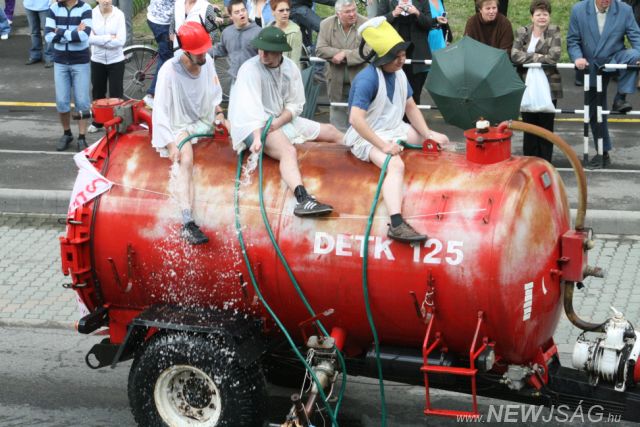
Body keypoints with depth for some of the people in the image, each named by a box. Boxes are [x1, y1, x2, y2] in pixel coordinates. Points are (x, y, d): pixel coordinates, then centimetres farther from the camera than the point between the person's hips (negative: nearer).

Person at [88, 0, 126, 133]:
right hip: (97, 61, 2)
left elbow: (121, 41, -18)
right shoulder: (92, 14, -9)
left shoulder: (119, 14, -12)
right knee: (98, 92, 15)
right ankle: (97, 121, 30)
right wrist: (109, 38, -19)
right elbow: (89, 38, -17)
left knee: (116, 94, 2)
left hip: (116, 61, -2)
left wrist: (99, 40, -16)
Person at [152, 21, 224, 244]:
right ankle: (188, 224, -43)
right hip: (179, 128, -8)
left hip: (205, 123, 8)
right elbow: (160, 111, -20)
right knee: (186, 162, -32)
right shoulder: (169, 70, -19)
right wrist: (170, 143, -26)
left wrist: (218, 111, 1)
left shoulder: (207, 61, -2)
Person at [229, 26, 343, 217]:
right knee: (288, 151, -36)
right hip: (255, 125, -8)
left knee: (331, 132, 13)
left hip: (283, 120, 8)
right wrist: (257, 137, -42)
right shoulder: (250, 69, -18)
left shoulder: (290, 68, 1)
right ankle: (303, 199, -56)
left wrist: (278, 122, -18)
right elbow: (251, 107, -30)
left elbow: (295, 105, 1)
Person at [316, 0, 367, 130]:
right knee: (337, 109, 13)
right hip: (336, 78, 3)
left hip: (359, 77, -3)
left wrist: (345, 55, -22)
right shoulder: (326, 24, -3)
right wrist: (340, 53, -21)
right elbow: (320, 50, -8)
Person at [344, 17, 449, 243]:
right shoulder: (367, 79, -23)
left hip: (395, 130, 10)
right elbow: (356, 120, -31)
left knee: (439, 140, 15)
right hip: (367, 137, -10)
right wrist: (383, 146, -32)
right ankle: (396, 225, -48)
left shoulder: (399, 74, 4)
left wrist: (429, 134, -1)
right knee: (396, 165, -36)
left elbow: (411, 108, 13)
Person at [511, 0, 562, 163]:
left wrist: (528, 57, -8)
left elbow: (554, 56, -15)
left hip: (548, 87, -2)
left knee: (546, 127, 4)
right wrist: (537, 56, -14)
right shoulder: (522, 32, 5)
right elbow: (514, 56, -8)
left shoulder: (554, 31, -1)